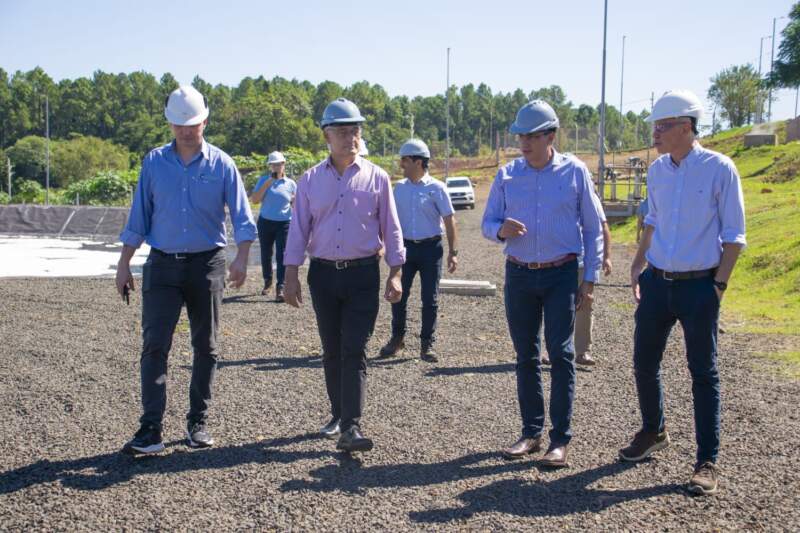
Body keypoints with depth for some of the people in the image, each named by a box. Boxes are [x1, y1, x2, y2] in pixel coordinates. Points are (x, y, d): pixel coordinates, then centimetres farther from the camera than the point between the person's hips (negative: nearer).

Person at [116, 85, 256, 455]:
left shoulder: (221, 164, 0)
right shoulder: (154, 162, 4)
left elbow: (241, 216, -3)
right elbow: (138, 217, 8)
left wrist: (241, 258, -19)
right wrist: (124, 264, 5)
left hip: (206, 264, 0)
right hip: (162, 265, 0)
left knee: (205, 346, 7)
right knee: (154, 345, -8)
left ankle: (198, 421, 20)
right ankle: (150, 429, -8)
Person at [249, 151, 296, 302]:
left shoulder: (291, 183, 5)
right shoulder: (264, 180, 3)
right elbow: (254, 200, -9)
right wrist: (267, 183, -15)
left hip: (284, 224, -1)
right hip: (265, 222, 1)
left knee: (282, 255, -9)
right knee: (266, 254, 11)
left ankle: (280, 288, -10)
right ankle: (267, 281, 32)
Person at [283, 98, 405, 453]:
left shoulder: (376, 178, 1)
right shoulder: (311, 180, 5)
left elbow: (391, 228, 4)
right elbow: (298, 228, 5)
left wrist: (395, 274, -1)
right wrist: (291, 275, -1)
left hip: (363, 274, -2)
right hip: (323, 273, 2)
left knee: (355, 351, -9)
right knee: (331, 351, 12)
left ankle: (351, 427, -12)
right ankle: (338, 414, 27)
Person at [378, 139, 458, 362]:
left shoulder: (436, 188, -4)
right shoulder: (399, 188, 7)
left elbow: (449, 220, -3)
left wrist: (452, 252, -7)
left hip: (430, 248, -3)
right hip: (405, 246, 3)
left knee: (430, 299, 2)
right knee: (398, 295, 4)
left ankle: (427, 344, 13)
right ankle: (397, 338, 21)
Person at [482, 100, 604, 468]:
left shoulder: (574, 172, -2)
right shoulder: (507, 175, 5)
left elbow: (593, 229, 2)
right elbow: (487, 223, 8)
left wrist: (590, 279, -3)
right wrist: (501, 230, -17)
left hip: (561, 275, -3)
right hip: (519, 275, 3)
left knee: (560, 353, -6)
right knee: (525, 355, 9)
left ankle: (560, 439, 1)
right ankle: (531, 432, 19)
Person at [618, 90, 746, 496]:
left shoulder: (719, 169, -10)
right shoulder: (657, 170, 6)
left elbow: (733, 234, -7)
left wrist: (718, 284, -11)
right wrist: (637, 266, 14)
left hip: (699, 285, -5)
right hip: (657, 281, 5)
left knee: (703, 372, 2)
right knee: (644, 364, 12)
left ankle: (707, 462, 11)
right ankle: (653, 432, 37)